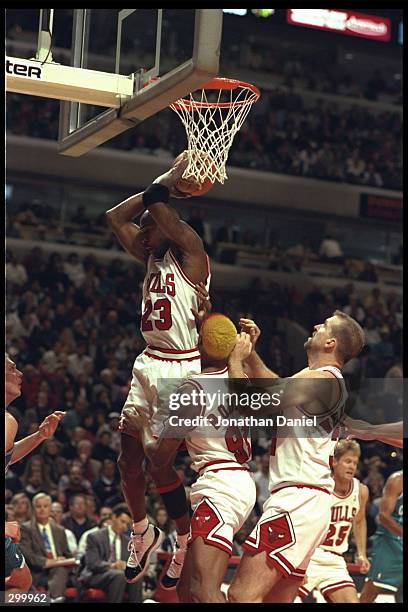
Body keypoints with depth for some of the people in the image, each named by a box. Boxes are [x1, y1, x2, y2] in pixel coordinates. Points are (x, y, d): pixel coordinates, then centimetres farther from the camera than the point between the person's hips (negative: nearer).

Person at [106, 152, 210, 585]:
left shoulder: (190, 251, -10)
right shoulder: (151, 256, 13)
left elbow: (160, 212, -24)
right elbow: (115, 217, 8)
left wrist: (168, 182, -9)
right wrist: (164, 183, 4)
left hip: (183, 369, -8)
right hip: (149, 365, 8)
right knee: (129, 460, 6)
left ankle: (186, 542, 7)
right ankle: (142, 532, 25)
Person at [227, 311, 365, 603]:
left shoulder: (318, 380, -13)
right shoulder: (330, 380, 18)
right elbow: (274, 386, 35)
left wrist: (236, 359, -2)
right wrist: (251, 351, 23)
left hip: (297, 502, -11)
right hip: (308, 501, 11)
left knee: (242, 595, -17)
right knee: (276, 600, 13)